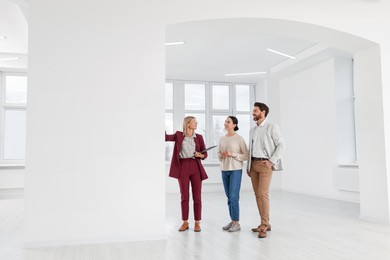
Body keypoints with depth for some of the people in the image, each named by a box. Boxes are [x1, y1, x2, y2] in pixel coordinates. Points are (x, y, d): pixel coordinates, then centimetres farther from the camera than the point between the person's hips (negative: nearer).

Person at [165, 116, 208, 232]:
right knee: (184, 196, 5)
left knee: (197, 196, 2)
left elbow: (205, 153, 9)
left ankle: (197, 223, 13)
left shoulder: (199, 137, 8)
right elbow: (166, 137, -10)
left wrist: (200, 155, -12)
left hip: (195, 167, 1)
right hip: (183, 167, -1)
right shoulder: (179, 135, 5)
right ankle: (185, 222, 16)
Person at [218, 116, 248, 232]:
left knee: (233, 197, -7)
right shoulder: (222, 139, 9)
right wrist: (221, 155, -5)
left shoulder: (239, 138, -7)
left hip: (236, 170, -6)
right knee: (229, 197, 10)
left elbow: (246, 156, -7)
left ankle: (237, 223, 3)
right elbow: (219, 153, 17)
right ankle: (232, 221, 18)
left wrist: (232, 154, -17)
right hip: (224, 170, 6)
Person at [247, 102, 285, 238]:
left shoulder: (272, 127, -4)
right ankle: (265, 223, 15)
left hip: (265, 164, -7)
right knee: (257, 195, 7)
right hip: (254, 164, 7)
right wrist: (248, 167, 13)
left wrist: (272, 161, -15)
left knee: (263, 194, -13)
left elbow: (281, 145, -8)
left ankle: (263, 226, -7)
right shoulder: (252, 130, 16)